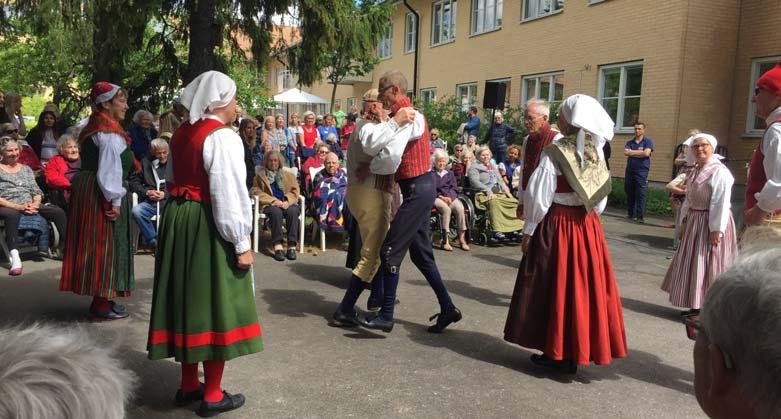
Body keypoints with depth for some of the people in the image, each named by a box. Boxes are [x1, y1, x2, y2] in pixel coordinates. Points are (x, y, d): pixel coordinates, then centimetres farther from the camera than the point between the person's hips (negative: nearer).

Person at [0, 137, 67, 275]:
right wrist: (17, 206, -17)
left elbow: (36, 191, 17)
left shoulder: (26, 169, 24)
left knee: (58, 211, -22)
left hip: (30, 206, 5)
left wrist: (35, 204, -6)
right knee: (12, 215, -42)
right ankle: (15, 257, -57)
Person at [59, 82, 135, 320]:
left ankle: (100, 299, 25)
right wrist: (115, 201, -20)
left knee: (95, 245, 14)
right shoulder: (109, 132, -17)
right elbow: (109, 171, -22)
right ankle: (103, 305, 6)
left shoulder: (94, 128, 15)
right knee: (105, 245, -2)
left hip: (87, 190, 10)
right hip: (102, 195, -10)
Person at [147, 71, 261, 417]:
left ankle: (188, 385, 28)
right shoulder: (222, 136, -16)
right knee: (214, 303, 2)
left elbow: (172, 182, 16)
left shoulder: (181, 134, 11)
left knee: (188, 299, 16)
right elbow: (228, 194, -20)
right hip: (208, 226, -8)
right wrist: (242, 243, -16)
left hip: (178, 220, 9)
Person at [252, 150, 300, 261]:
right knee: (276, 211, -37)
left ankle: (292, 246, -38)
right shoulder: (260, 175, 19)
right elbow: (257, 191, 5)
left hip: (287, 204, 2)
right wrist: (274, 201, -10)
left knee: (292, 211, -34)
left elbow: (295, 191, 12)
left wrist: (287, 201, -10)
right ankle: (278, 246, -43)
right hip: (270, 204, -1)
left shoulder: (289, 175, 24)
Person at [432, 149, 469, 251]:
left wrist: (448, 197, -7)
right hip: (436, 198, -3)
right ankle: (445, 240, -36)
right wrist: (441, 197, -12)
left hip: (450, 196, 4)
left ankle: (462, 238, -28)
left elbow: (453, 188, 14)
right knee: (446, 208, -36)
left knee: (460, 208, -30)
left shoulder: (450, 174, 25)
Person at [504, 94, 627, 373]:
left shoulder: (554, 153, -14)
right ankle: (579, 351, 22)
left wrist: (528, 232, -4)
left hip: (557, 226, -5)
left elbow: (539, 198, -13)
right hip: (588, 227, 5)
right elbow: (600, 199, 7)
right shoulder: (596, 153, 3)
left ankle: (557, 353, 15)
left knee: (556, 287, 6)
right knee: (583, 284, 12)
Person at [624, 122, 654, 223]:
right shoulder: (630, 142, 14)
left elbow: (646, 153, -13)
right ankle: (630, 214, 18)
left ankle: (639, 216, -7)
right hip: (630, 170, 4)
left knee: (640, 194, -8)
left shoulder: (648, 141, 3)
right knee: (629, 193, 8)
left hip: (642, 171, -4)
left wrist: (632, 152, -3)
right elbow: (626, 152, -4)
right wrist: (640, 152, -7)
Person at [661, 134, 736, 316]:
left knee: (708, 265, -2)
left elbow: (721, 203, -21)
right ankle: (696, 306, 26)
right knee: (693, 264, 14)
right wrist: (685, 220, 15)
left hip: (711, 224, -9)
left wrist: (716, 229, -24)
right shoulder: (696, 170, 11)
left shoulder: (718, 171, -16)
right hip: (695, 222, 9)